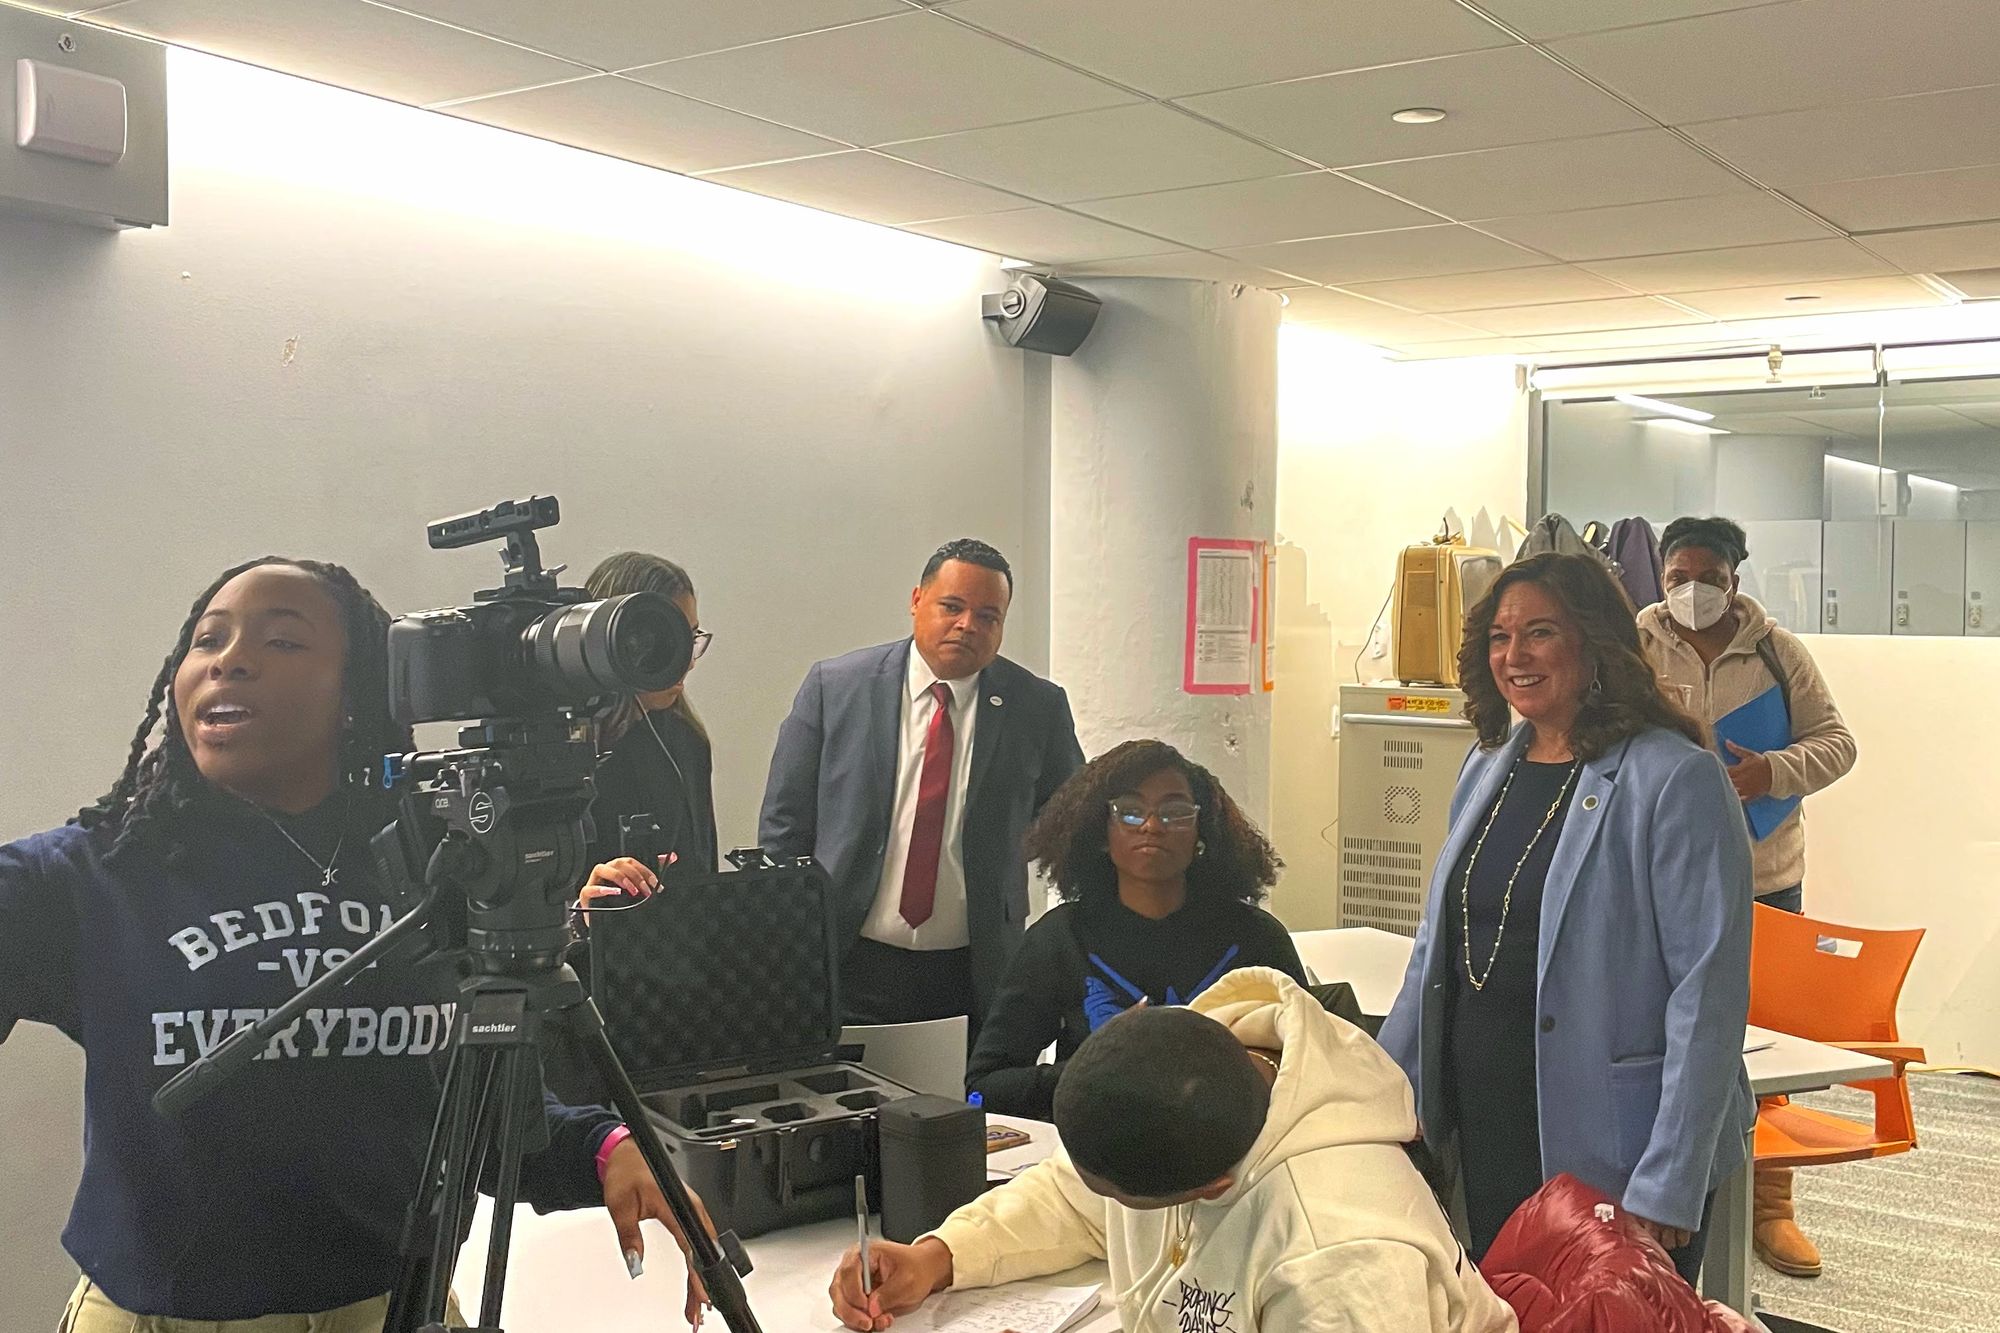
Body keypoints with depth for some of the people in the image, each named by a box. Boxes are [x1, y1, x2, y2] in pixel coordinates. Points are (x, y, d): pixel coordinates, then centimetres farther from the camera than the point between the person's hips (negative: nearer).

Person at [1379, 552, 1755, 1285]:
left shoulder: (1675, 781, -14)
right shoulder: (1487, 770, 8)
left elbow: (1708, 991, -17)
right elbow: (1436, 950, 15)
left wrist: (1667, 1188, -20)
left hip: (1614, 1159, -6)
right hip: (1487, 1134, 7)